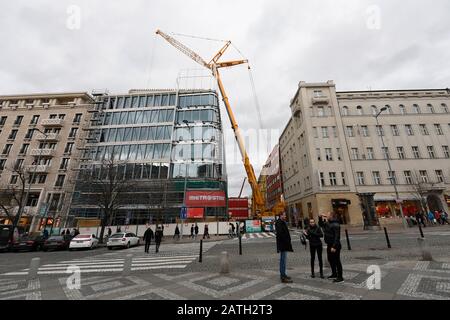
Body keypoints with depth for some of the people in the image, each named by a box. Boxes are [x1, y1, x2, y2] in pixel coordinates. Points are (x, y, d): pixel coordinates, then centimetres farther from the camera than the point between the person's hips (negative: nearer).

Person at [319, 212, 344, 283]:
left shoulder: (335, 225, -19)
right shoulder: (327, 223, 8)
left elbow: (337, 237, -23)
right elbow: (321, 224, 27)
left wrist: (334, 246, -26)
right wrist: (320, 218, 11)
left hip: (334, 246, -10)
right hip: (329, 245, 10)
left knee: (337, 261, 1)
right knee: (330, 260, 20)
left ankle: (340, 277, 13)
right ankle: (334, 274, 36)